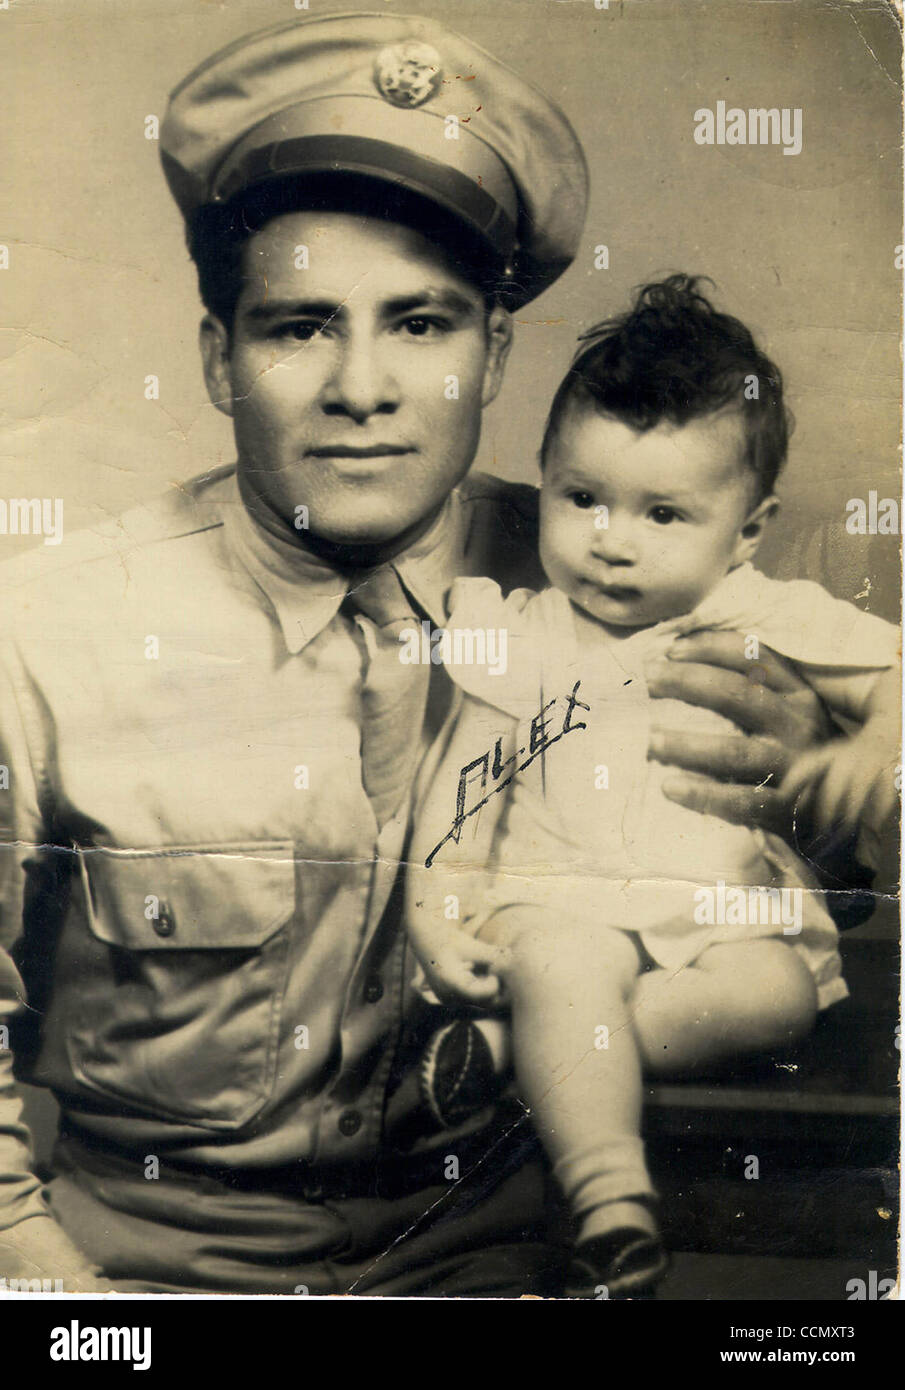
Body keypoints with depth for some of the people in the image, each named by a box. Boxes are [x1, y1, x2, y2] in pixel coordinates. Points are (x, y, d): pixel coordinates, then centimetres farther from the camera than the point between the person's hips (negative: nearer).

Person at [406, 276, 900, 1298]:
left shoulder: (766, 622, 7)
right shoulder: (516, 637, 9)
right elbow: (461, 781, 9)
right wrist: (432, 907, -2)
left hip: (729, 903, 1)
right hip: (562, 896, 0)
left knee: (775, 992, -29)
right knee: (564, 967, -33)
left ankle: (559, 1054, -19)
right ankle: (613, 1212, -31)